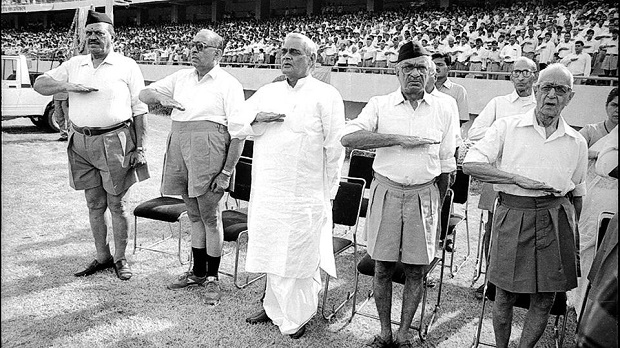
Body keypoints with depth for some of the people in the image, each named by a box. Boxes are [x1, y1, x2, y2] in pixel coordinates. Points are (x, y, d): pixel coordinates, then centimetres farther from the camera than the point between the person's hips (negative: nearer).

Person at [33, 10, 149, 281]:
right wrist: (67, 86, -8)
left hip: (114, 142, -4)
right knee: (94, 204, 11)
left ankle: (120, 259, 16)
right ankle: (102, 257, 23)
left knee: (116, 204, 2)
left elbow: (140, 110, -1)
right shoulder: (74, 65, 12)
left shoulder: (127, 66, 1)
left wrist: (140, 148, -7)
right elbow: (40, 84, 11)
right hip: (81, 143, 4)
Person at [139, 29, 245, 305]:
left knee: (209, 216, 1)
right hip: (179, 147, 6)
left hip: (209, 149, -6)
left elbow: (238, 133, -7)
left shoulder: (229, 84, -3)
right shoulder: (181, 77, 15)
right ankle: (198, 271, 28)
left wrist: (227, 172, -13)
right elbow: (143, 94, 17)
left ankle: (212, 278, 15)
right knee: (194, 215, 15)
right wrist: (160, 96, -9)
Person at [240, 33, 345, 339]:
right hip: (266, 193, 5)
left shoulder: (326, 96, -3)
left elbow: (334, 148, -4)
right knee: (271, 253, 14)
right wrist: (257, 119, -9)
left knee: (299, 257, 4)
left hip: (304, 196, -5)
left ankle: (295, 319, 21)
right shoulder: (267, 92, 14)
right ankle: (274, 307, 33)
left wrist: (326, 193, -2)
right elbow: (238, 126, 13)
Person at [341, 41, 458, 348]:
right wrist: (399, 139, -20)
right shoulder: (380, 105, -1)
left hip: (424, 195, 1)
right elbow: (348, 137, -18)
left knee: (415, 270, 9)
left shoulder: (443, 109, 5)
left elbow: (446, 164, 11)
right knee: (382, 268, 7)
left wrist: (436, 204, 14)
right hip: (386, 192, -1)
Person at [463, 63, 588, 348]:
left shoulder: (577, 142, 9)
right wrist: (519, 179, -17)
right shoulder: (507, 127, -2)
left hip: (556, 219, 3)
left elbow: (577, 193, 19)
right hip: (513, 216, -3)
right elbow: (471, 164, -12)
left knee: (545, 299, 8)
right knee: (505, 295, 5)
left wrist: (572, 231, 19)